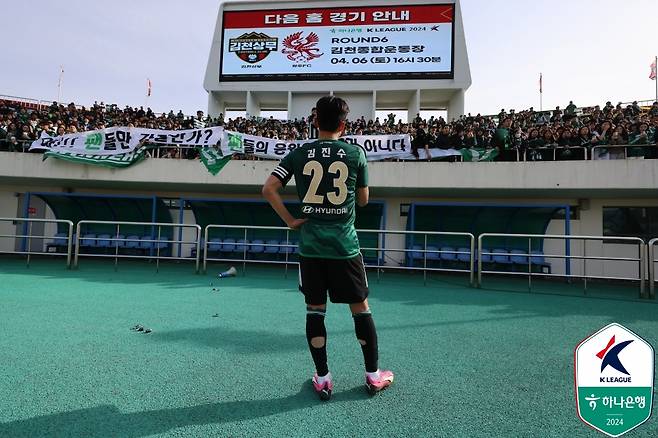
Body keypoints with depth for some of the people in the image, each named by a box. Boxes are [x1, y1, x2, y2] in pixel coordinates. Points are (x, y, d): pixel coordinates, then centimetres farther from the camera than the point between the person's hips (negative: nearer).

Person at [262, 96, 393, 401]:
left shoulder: (299, 154, 2)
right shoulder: (356, 154, -1)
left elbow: (268, 189, -4)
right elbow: (363, 200, 7)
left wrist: (290, 221, 1)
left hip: (310, 246, 1)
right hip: (345, 245, -1)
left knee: (314, 310, 11)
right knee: (360, 307, 12)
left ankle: (323, 379, 19)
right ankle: (373, 376, 25)